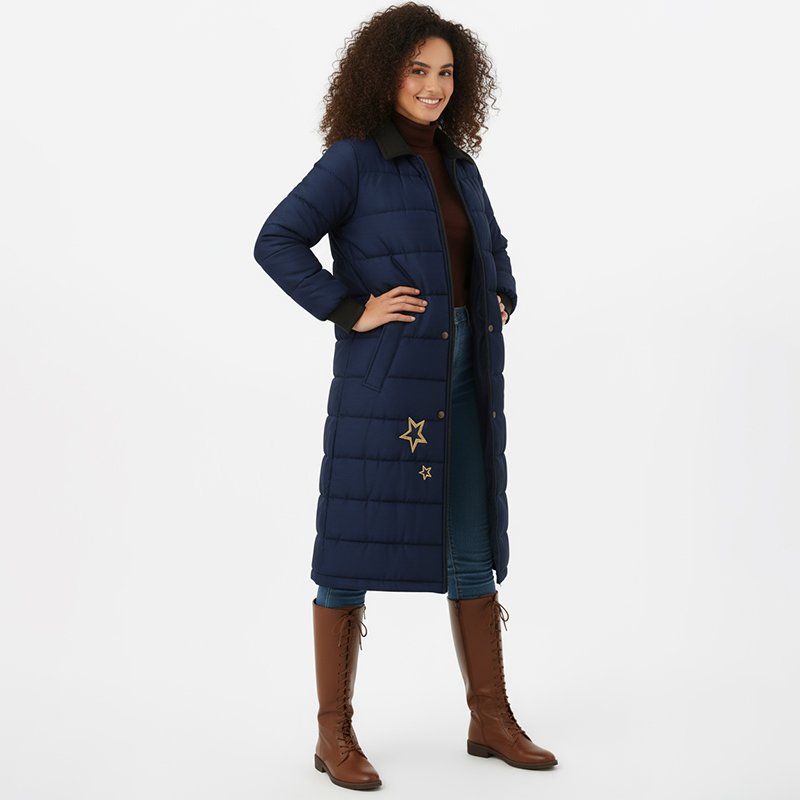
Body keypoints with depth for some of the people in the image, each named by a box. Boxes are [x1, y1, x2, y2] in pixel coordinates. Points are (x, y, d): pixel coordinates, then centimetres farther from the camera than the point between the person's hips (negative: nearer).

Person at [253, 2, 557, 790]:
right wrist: (350, 310, -16)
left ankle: (491, 718, 21)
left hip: (464, 380, 7)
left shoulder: (458, 164, 14)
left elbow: (492, 246, 30)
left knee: (472, 547, 10)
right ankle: (334, 733, 10)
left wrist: (502, 303, 13)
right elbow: (276, 241, -13)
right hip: (387, 379, -7)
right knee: (356, 547, 0)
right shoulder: (352, 160, -6)